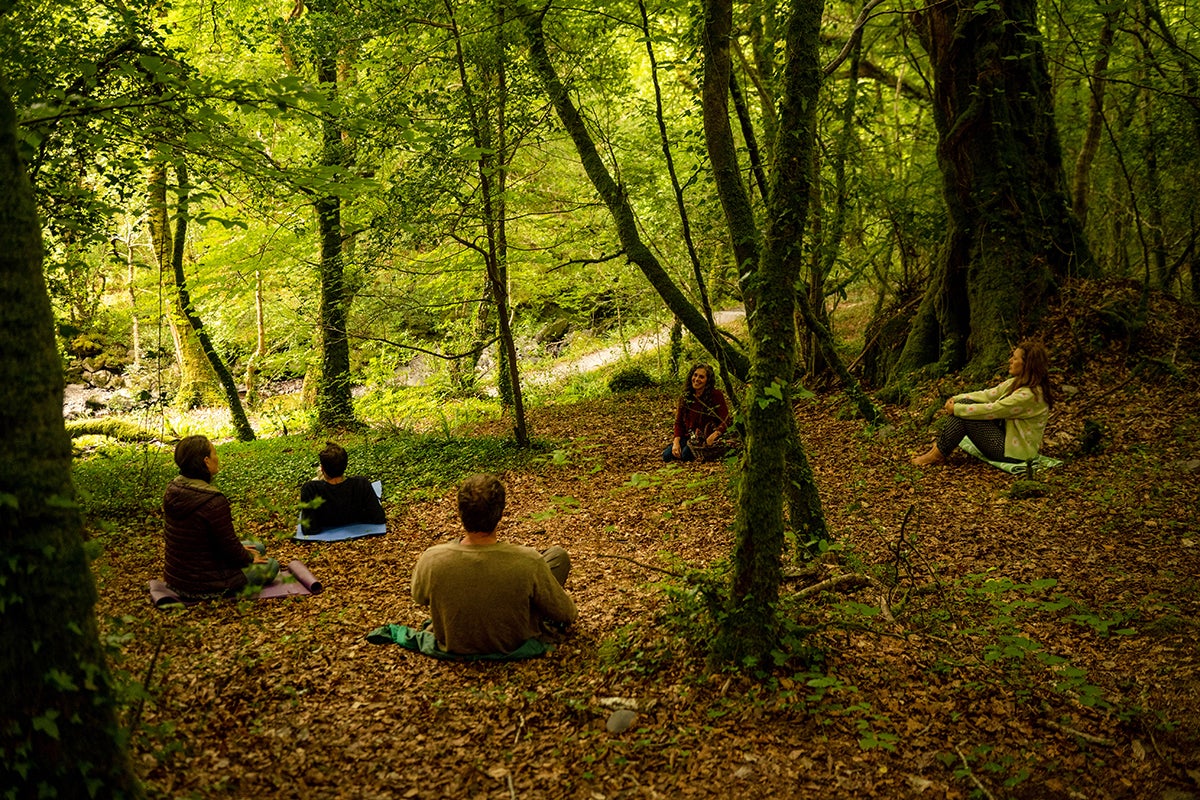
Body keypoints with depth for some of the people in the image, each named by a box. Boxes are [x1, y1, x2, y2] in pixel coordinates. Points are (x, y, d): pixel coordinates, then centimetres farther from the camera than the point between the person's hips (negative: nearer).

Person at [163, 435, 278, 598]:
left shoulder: (172, 490, -2)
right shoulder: (213, 502, -28)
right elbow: (229, 545, -18)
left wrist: (238, 550, 16)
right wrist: (249, 559, 4)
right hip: (204, 585, -9)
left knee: (258, 547, 22)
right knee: (271, 565, 12)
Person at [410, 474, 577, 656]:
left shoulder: (431, 560, -31)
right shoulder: (529, 562, -35)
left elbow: (419, 598, -5)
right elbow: (566, 614, -17)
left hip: (454, 645, 2)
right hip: (514, 644, -2)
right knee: (558, 555, 14)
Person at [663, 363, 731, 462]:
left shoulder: (716, 395, -9)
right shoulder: (684, 397, 5)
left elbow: (725, 421, -12)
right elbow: (678, 422, 7)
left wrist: (712, 437, -29)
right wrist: (676, 442, -10)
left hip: (707, 437, -5)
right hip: (688, 436, 5)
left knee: (686, 455, -29)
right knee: (667, 455, -15)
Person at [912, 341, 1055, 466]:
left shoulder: (1029, 395, -24)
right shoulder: (1016, 383, 5)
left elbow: (990, 411, -25)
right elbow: (988, 395, 5)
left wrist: (956, 409, -17)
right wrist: (957, 399, -7)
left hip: (1015, 451, -9)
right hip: (1006, 434, 9)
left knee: (964, 417, -17)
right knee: (965, 403, -2)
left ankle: (937, 455, -5)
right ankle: (938, 446, -4)